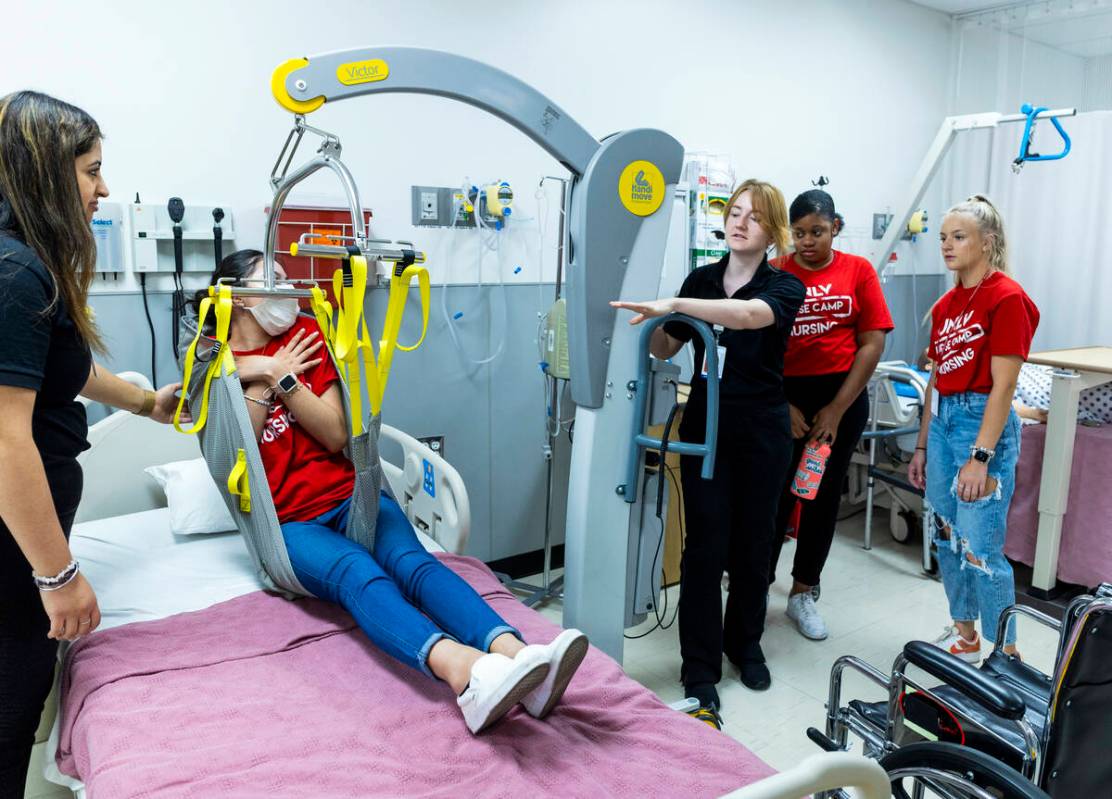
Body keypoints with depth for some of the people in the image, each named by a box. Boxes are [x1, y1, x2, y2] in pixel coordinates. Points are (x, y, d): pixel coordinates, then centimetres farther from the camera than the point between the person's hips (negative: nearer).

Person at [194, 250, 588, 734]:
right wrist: (262, 382, -5)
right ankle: (461, 669, -62)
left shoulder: (305, 336, 14)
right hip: (288, 519, -3)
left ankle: (514, 652, -53)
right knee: (360, 575, -34)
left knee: (410, 559, -29)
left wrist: (279, 378, -4)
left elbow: (336, 436, 5)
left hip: (347, 492, 3)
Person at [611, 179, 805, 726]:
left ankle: (745, 643, 34)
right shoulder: (701, 279, 5)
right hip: (704, 425, 1)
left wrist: (675, 305, -41)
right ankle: (699, 668, 9)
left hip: (761, 430, -1)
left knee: (752, 543, 11)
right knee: (705, 546, -2)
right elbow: (665, 349, 8)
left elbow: (751, 314, -30)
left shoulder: (785, 287, -6)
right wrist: (653, 318, -13)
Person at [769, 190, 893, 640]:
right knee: (776, 494, 1)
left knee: (824, 495, 10)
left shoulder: (858, 271, 1)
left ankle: (803, 594, 25)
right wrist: (783, 406, -10)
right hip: (785, 395, -1)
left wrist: (836, 410, -6)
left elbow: (872, 344, -1)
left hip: (843, 396, 2)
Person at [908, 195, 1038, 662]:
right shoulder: (946, 304, 11)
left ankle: (1006, 654, 13)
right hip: (943, 419, 8)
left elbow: (1003, 385, -15)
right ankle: (964, 635, 31)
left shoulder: (1006, 298, -11)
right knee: (946, 536, 14)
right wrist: (922, 446, 15)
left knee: (980, 549, -5)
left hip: (983, 421, -8)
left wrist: (981, 457, -19)